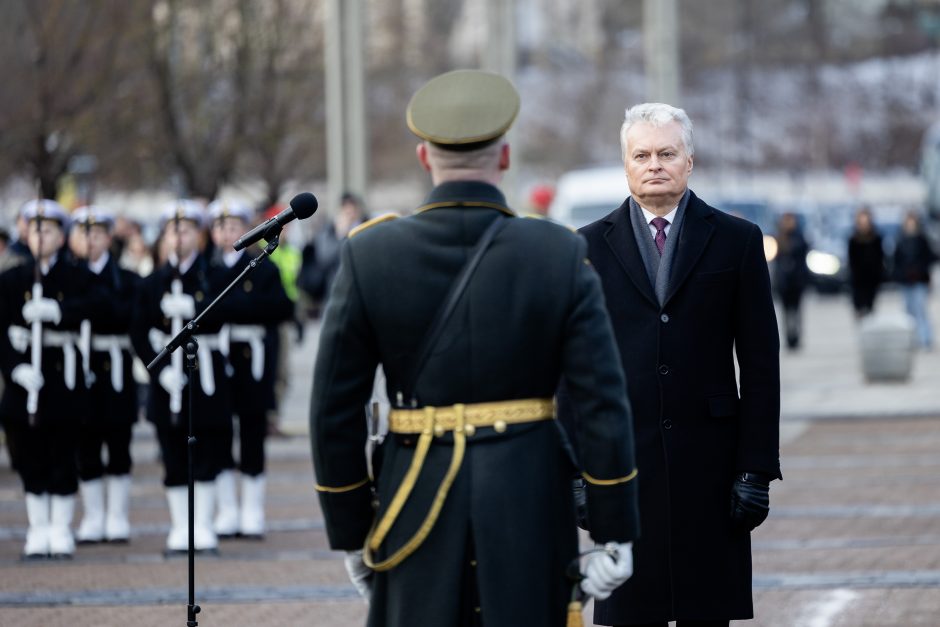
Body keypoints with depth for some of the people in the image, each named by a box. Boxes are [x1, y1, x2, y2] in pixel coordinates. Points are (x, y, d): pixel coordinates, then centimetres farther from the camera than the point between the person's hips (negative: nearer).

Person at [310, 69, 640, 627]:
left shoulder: (369, 256, -4)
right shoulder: (560, 254, -5)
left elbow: (336, 412, -2)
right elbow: (604, 403, -7)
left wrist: (351, 533, 7)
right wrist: (615, 533, -1)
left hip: (418, 507, 0)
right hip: (531, 506, 0)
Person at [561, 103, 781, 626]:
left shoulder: (737, 240, 6)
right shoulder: (590, 247, 7)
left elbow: (760, 363, 4)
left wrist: (758, 467, -2)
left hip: (708, 463, 0)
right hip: (621, 461, 0)